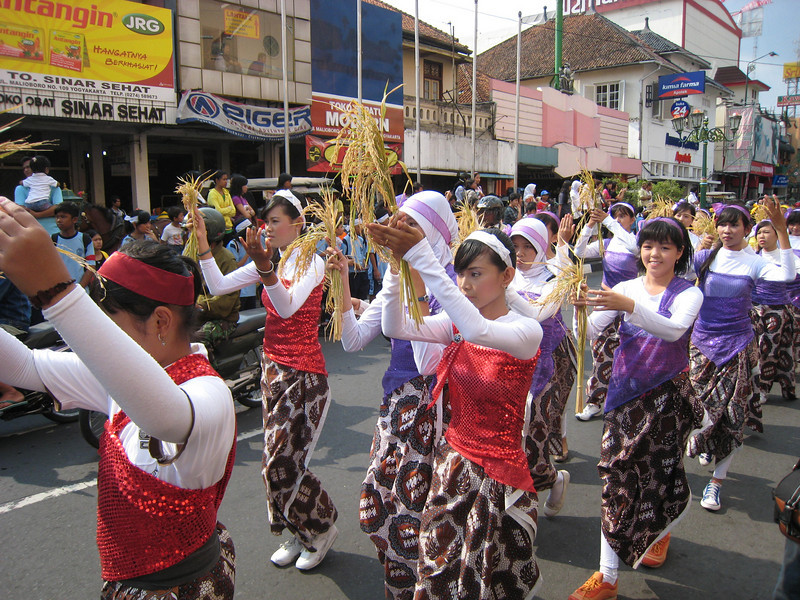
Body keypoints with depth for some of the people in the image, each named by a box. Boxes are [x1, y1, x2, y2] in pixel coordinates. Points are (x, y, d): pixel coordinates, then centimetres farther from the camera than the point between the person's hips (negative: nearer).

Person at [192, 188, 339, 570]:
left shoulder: (311, 263, -12)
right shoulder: (270, 262, 9)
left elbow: (287, 307, -30)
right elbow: (218, 286, 1)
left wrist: (265, 267, -43)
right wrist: (202, 243, -8)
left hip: (303, 373, -7)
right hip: (273, 367, 8)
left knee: (280, 465, -5)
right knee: (279, 463, 14)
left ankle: (322, 528, 21)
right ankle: (300, 534, 33)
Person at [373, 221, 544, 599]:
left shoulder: (526, 330, -17)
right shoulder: (456, 324, 0)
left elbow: (477, 331, -39)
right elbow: (395, 327, -12)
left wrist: (421, 256, -42)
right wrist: (396, 265, -25)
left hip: (498, 471, -5)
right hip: (453, 461, 5)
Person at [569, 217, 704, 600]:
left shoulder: (688, 294, -4)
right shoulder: (624, 289, 2)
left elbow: (674, 329, -28)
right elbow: (588, 332, -9)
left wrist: (630, 306, -43)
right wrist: (580, 308, -31)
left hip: (667, 395, -1)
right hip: (625, 393, 2)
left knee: (660, 476, 8)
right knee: (617, 477, 0)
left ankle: (661, 531, 43)